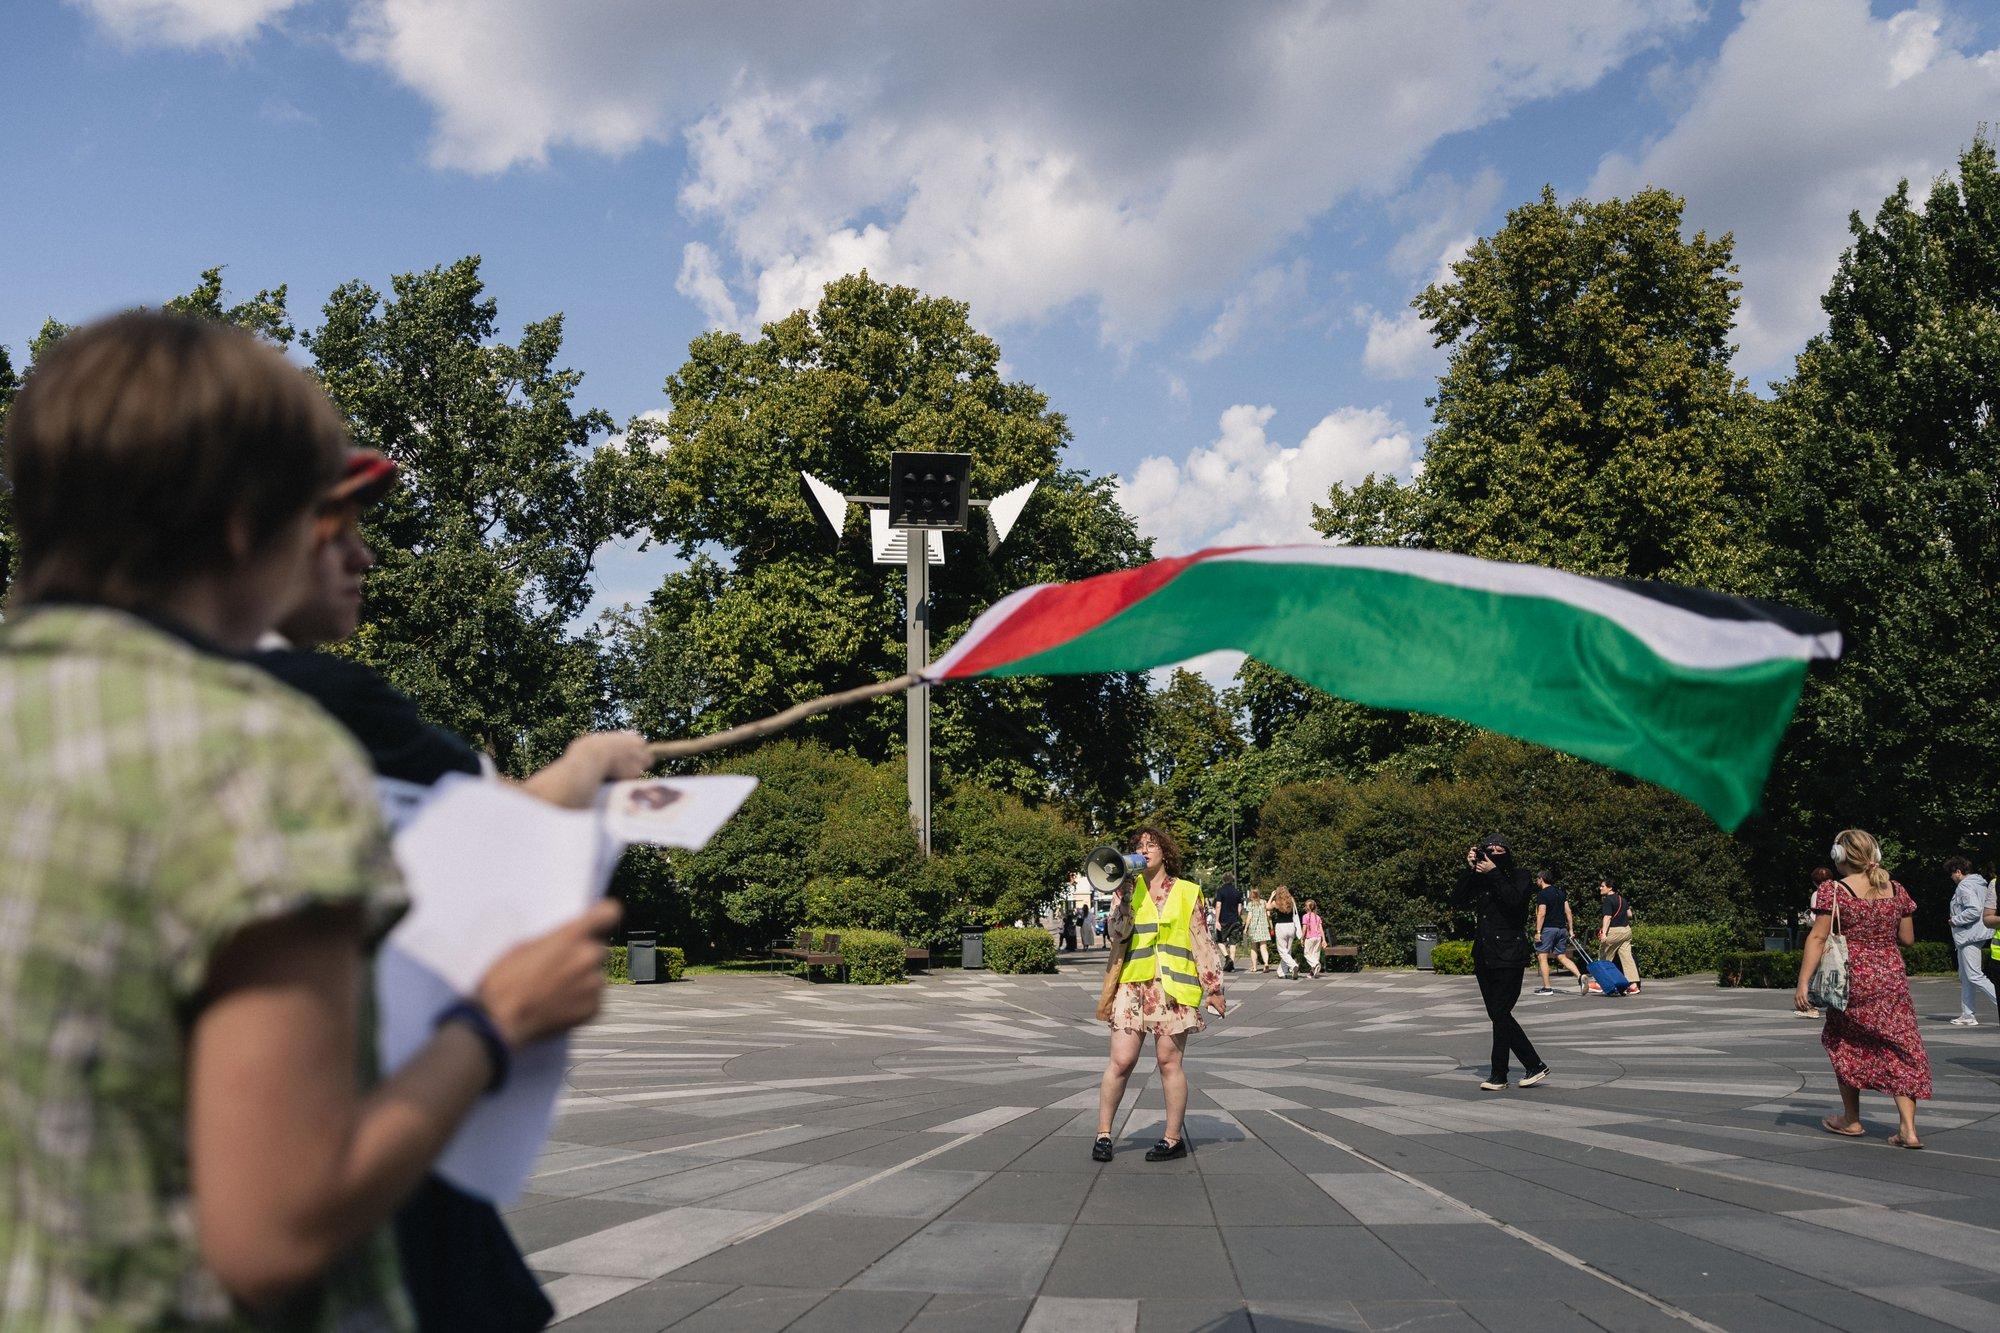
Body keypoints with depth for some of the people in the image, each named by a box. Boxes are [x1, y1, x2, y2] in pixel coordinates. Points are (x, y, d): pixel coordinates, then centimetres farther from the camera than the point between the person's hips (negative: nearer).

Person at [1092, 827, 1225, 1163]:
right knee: (1121, 1060, -3)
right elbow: (1118, 933, 1)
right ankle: (1103, 1134, 7)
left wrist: (1213, 987, 3)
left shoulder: (1187, 892, 8)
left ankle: (1173, 1138, 11)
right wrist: (1123, 899, -8)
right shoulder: (1131, 890, 13)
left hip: (1173, 987, -1)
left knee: (1169, 1060, 0)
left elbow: (1202, 942, 7)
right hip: (1133, 984, 2)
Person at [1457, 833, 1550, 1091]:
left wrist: (1493, 873, -14)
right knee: (1499, 1015, 6)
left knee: (1499, 1013, -10)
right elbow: (1462, 900, 0)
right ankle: (1534, 1065, 14)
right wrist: (1469, 869, -4)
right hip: (1483, 956, 6)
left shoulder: (1519, 876, 2)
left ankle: (1499, 1075, -2)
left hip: (1508, 956, -6)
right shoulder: (1479, 880, 14)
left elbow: (1514, 900, -17)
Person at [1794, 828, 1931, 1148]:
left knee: (1845, 1046, 15)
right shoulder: (1896, 890, 4)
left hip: (1852, 981, -3)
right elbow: (1908, 939, 11)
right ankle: (1908, 1127, -3)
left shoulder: (1833, 891, -8)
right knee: (1900, 1049, 6)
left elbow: (1817, 938, -13)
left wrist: (1803, 983, -13)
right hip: (1893, 980, 3)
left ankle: (1851, 1120, 23)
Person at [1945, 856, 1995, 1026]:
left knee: (1975, 976, -11)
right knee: (1965, 978, 13)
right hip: (1972, 936, 11)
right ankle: (1967, 1015, 16)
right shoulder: (1981, 883, 16)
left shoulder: (1964, 886, -15)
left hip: (1969, 936, -11)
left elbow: (1974, 910, -26)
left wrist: (1955, 920, -13)